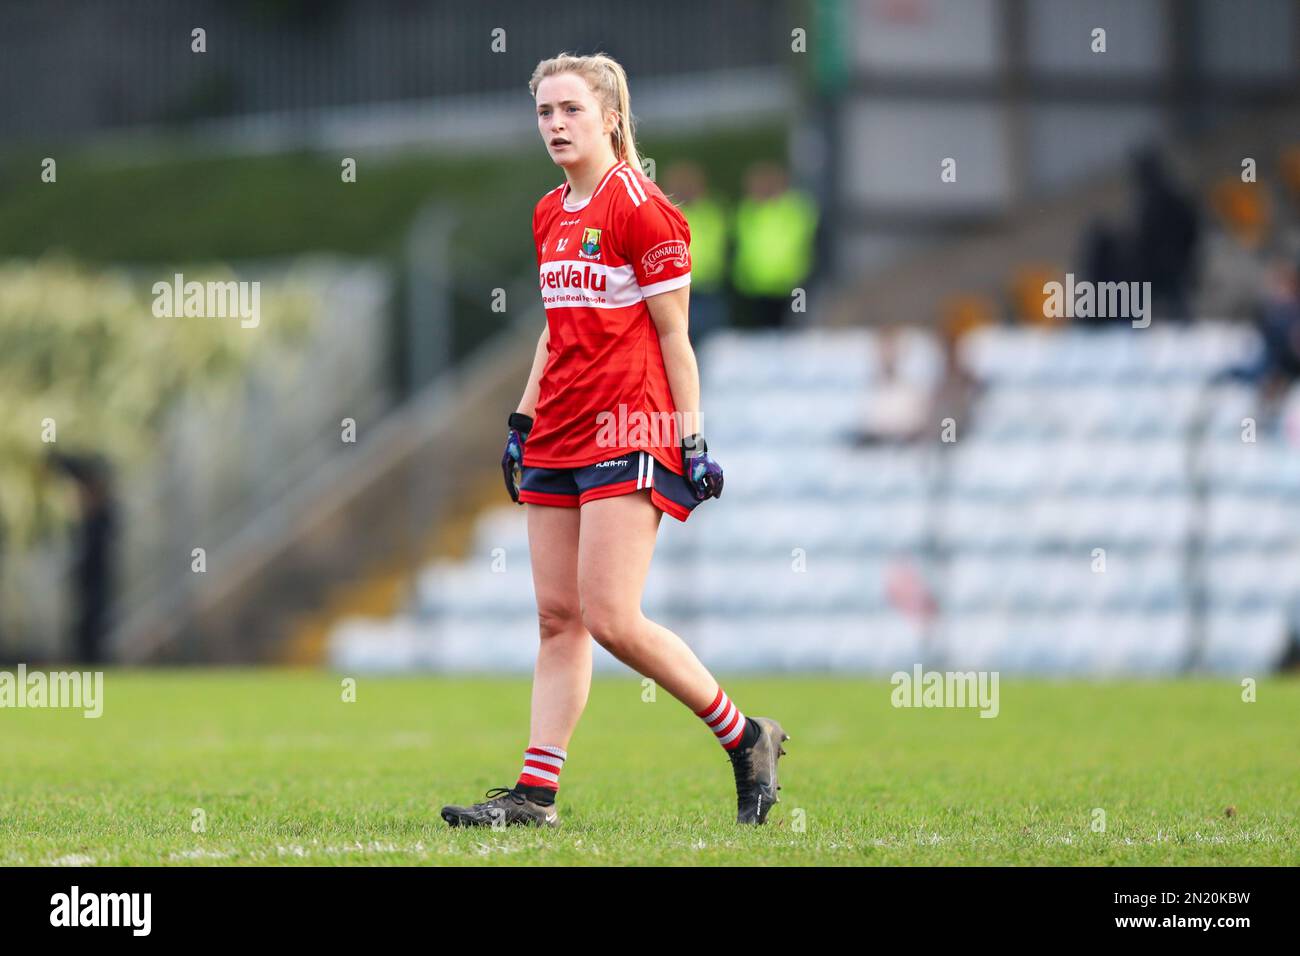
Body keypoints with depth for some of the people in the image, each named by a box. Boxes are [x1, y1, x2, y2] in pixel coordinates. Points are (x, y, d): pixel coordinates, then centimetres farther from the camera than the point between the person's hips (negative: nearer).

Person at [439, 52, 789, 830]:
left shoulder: (640, 209, -9)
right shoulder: (550, 216, 14)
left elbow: (673, 336, -8)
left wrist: (693, 441, -10)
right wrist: (522, 421, 19)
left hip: (627, 433, -8)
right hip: (557, 437, 8)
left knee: (611, 618, -13)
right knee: (558, 617, 3)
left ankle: (746, 737, 3)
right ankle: (536, 793, 1)